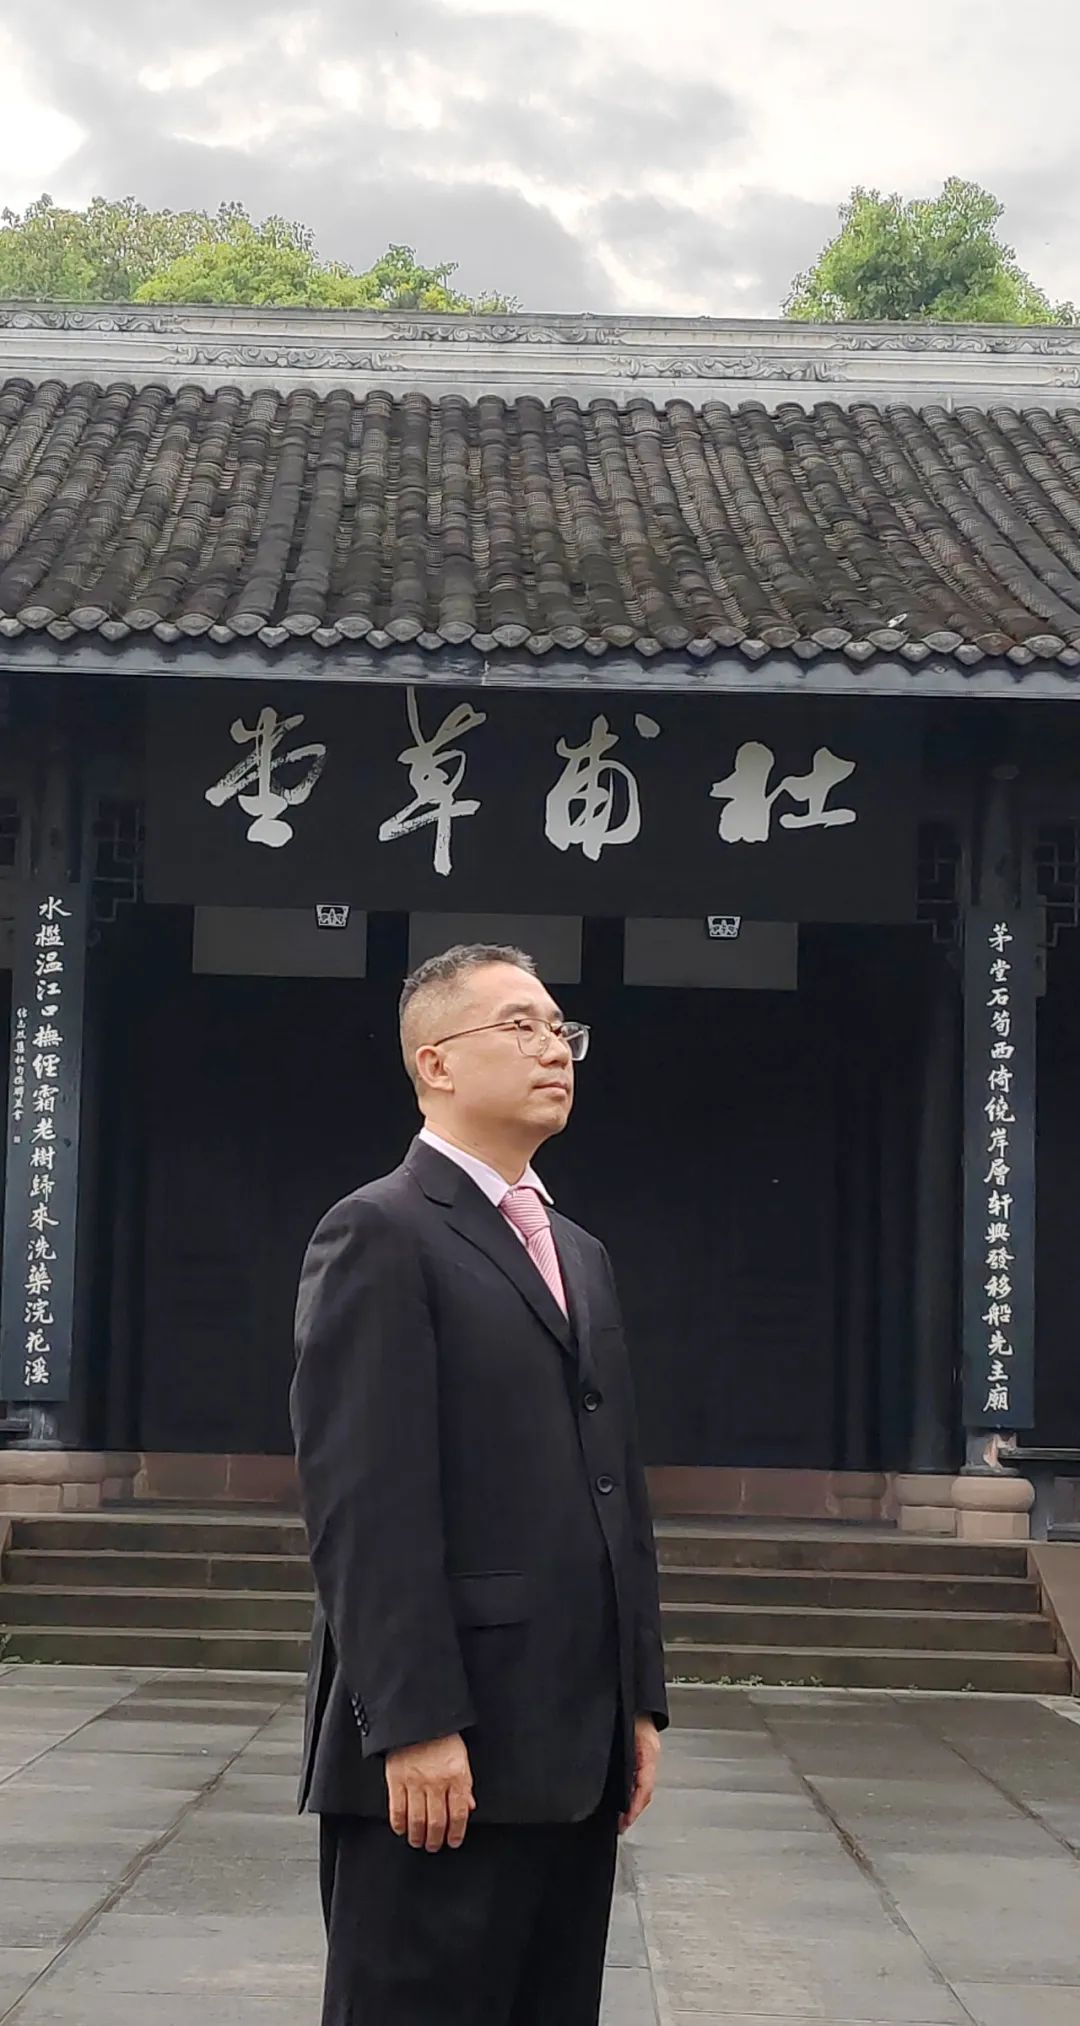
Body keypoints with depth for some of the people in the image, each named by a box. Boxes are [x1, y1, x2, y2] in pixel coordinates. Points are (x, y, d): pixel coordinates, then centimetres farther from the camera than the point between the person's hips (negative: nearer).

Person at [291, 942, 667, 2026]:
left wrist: (639, 1700, 14)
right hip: (442, 1754, -8)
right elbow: (364, 1500, -15)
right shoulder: (379, 1234, -7)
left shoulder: (579, 1254, 21)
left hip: (574, 1756, 8)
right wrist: (415, 1726, -20)